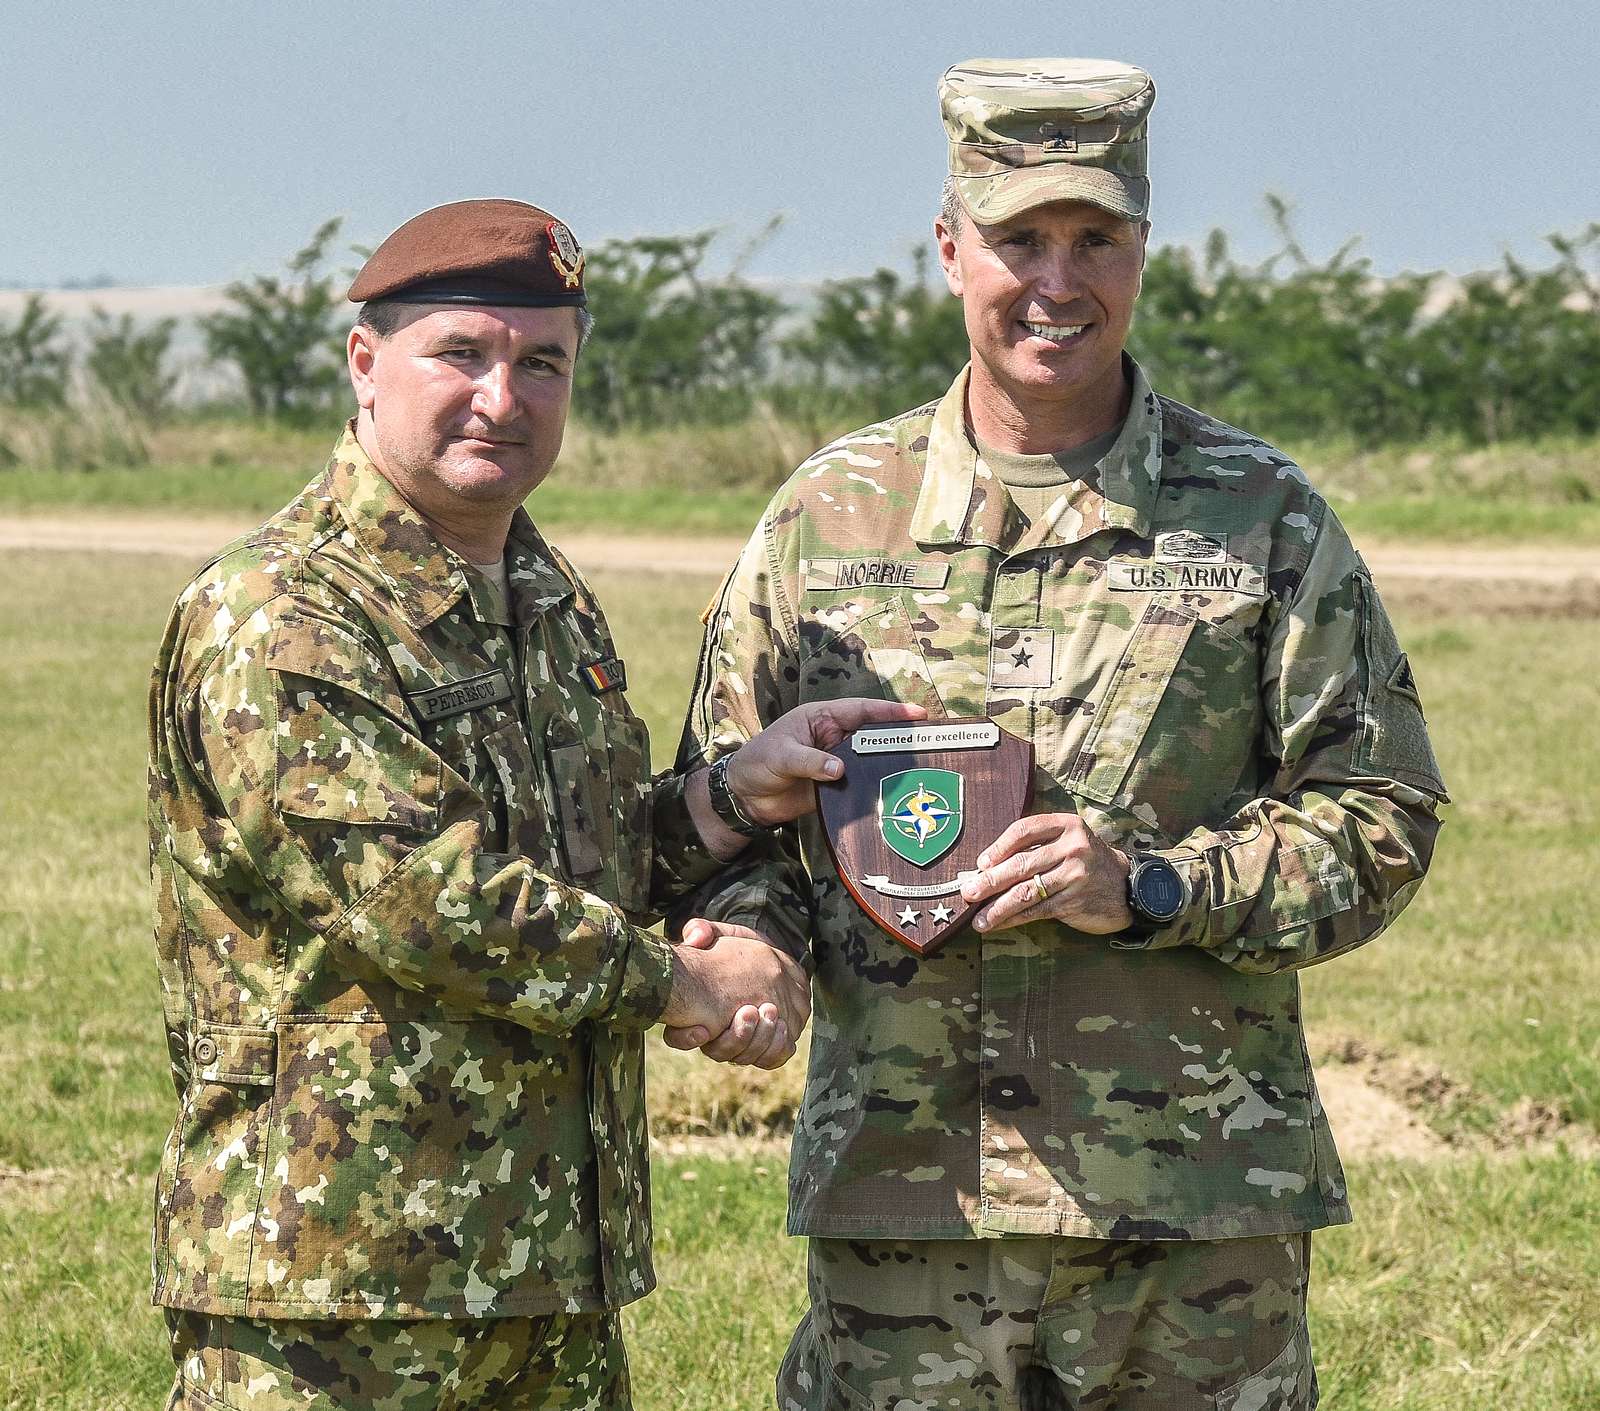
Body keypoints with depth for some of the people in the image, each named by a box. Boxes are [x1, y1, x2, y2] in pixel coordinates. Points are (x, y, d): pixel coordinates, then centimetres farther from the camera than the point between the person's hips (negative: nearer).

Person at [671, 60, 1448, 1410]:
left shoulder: (1261, 516, 5)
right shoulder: (828, 516, 9)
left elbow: (1380, 816, 3)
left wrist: (1151, 889, -12)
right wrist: (748, 943, -7)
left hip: (1198, 1203, -1)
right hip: (899, 1194, 1)